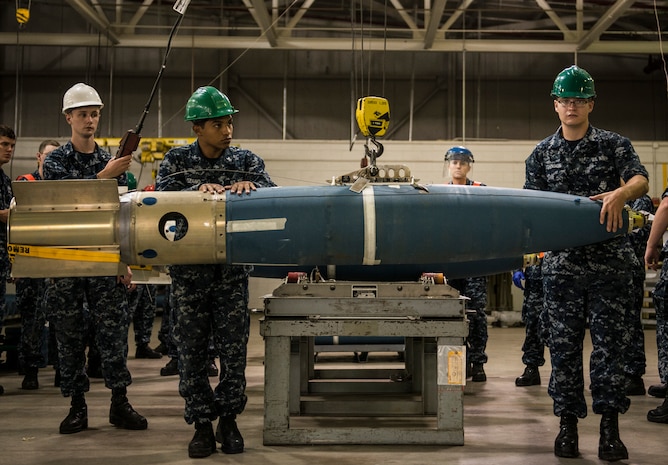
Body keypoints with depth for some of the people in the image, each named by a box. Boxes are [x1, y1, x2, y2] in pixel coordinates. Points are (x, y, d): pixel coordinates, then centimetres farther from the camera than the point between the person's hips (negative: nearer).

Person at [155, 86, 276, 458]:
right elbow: (162, 196, -12)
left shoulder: (246, 160, 4)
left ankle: (229, 419, 19)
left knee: (234, 347, 3)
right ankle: (202, 424, 14)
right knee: (192, 350, 3)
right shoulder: (177, 160, 3)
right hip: (190, 270, 0)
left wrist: (250, 185, -28)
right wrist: (197, 190, -29)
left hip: (232, 269, 0)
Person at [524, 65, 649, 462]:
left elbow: (641, 180, -9)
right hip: (562, 263, 2)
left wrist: (620, 193, -31)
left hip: (609, 261, -2)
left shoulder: (614, 144, 6)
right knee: (564, 344, 3)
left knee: (609, 341, -1)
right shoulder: (543, 153, 12)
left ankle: (610, 429, 3)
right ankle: (568, 425, 11)